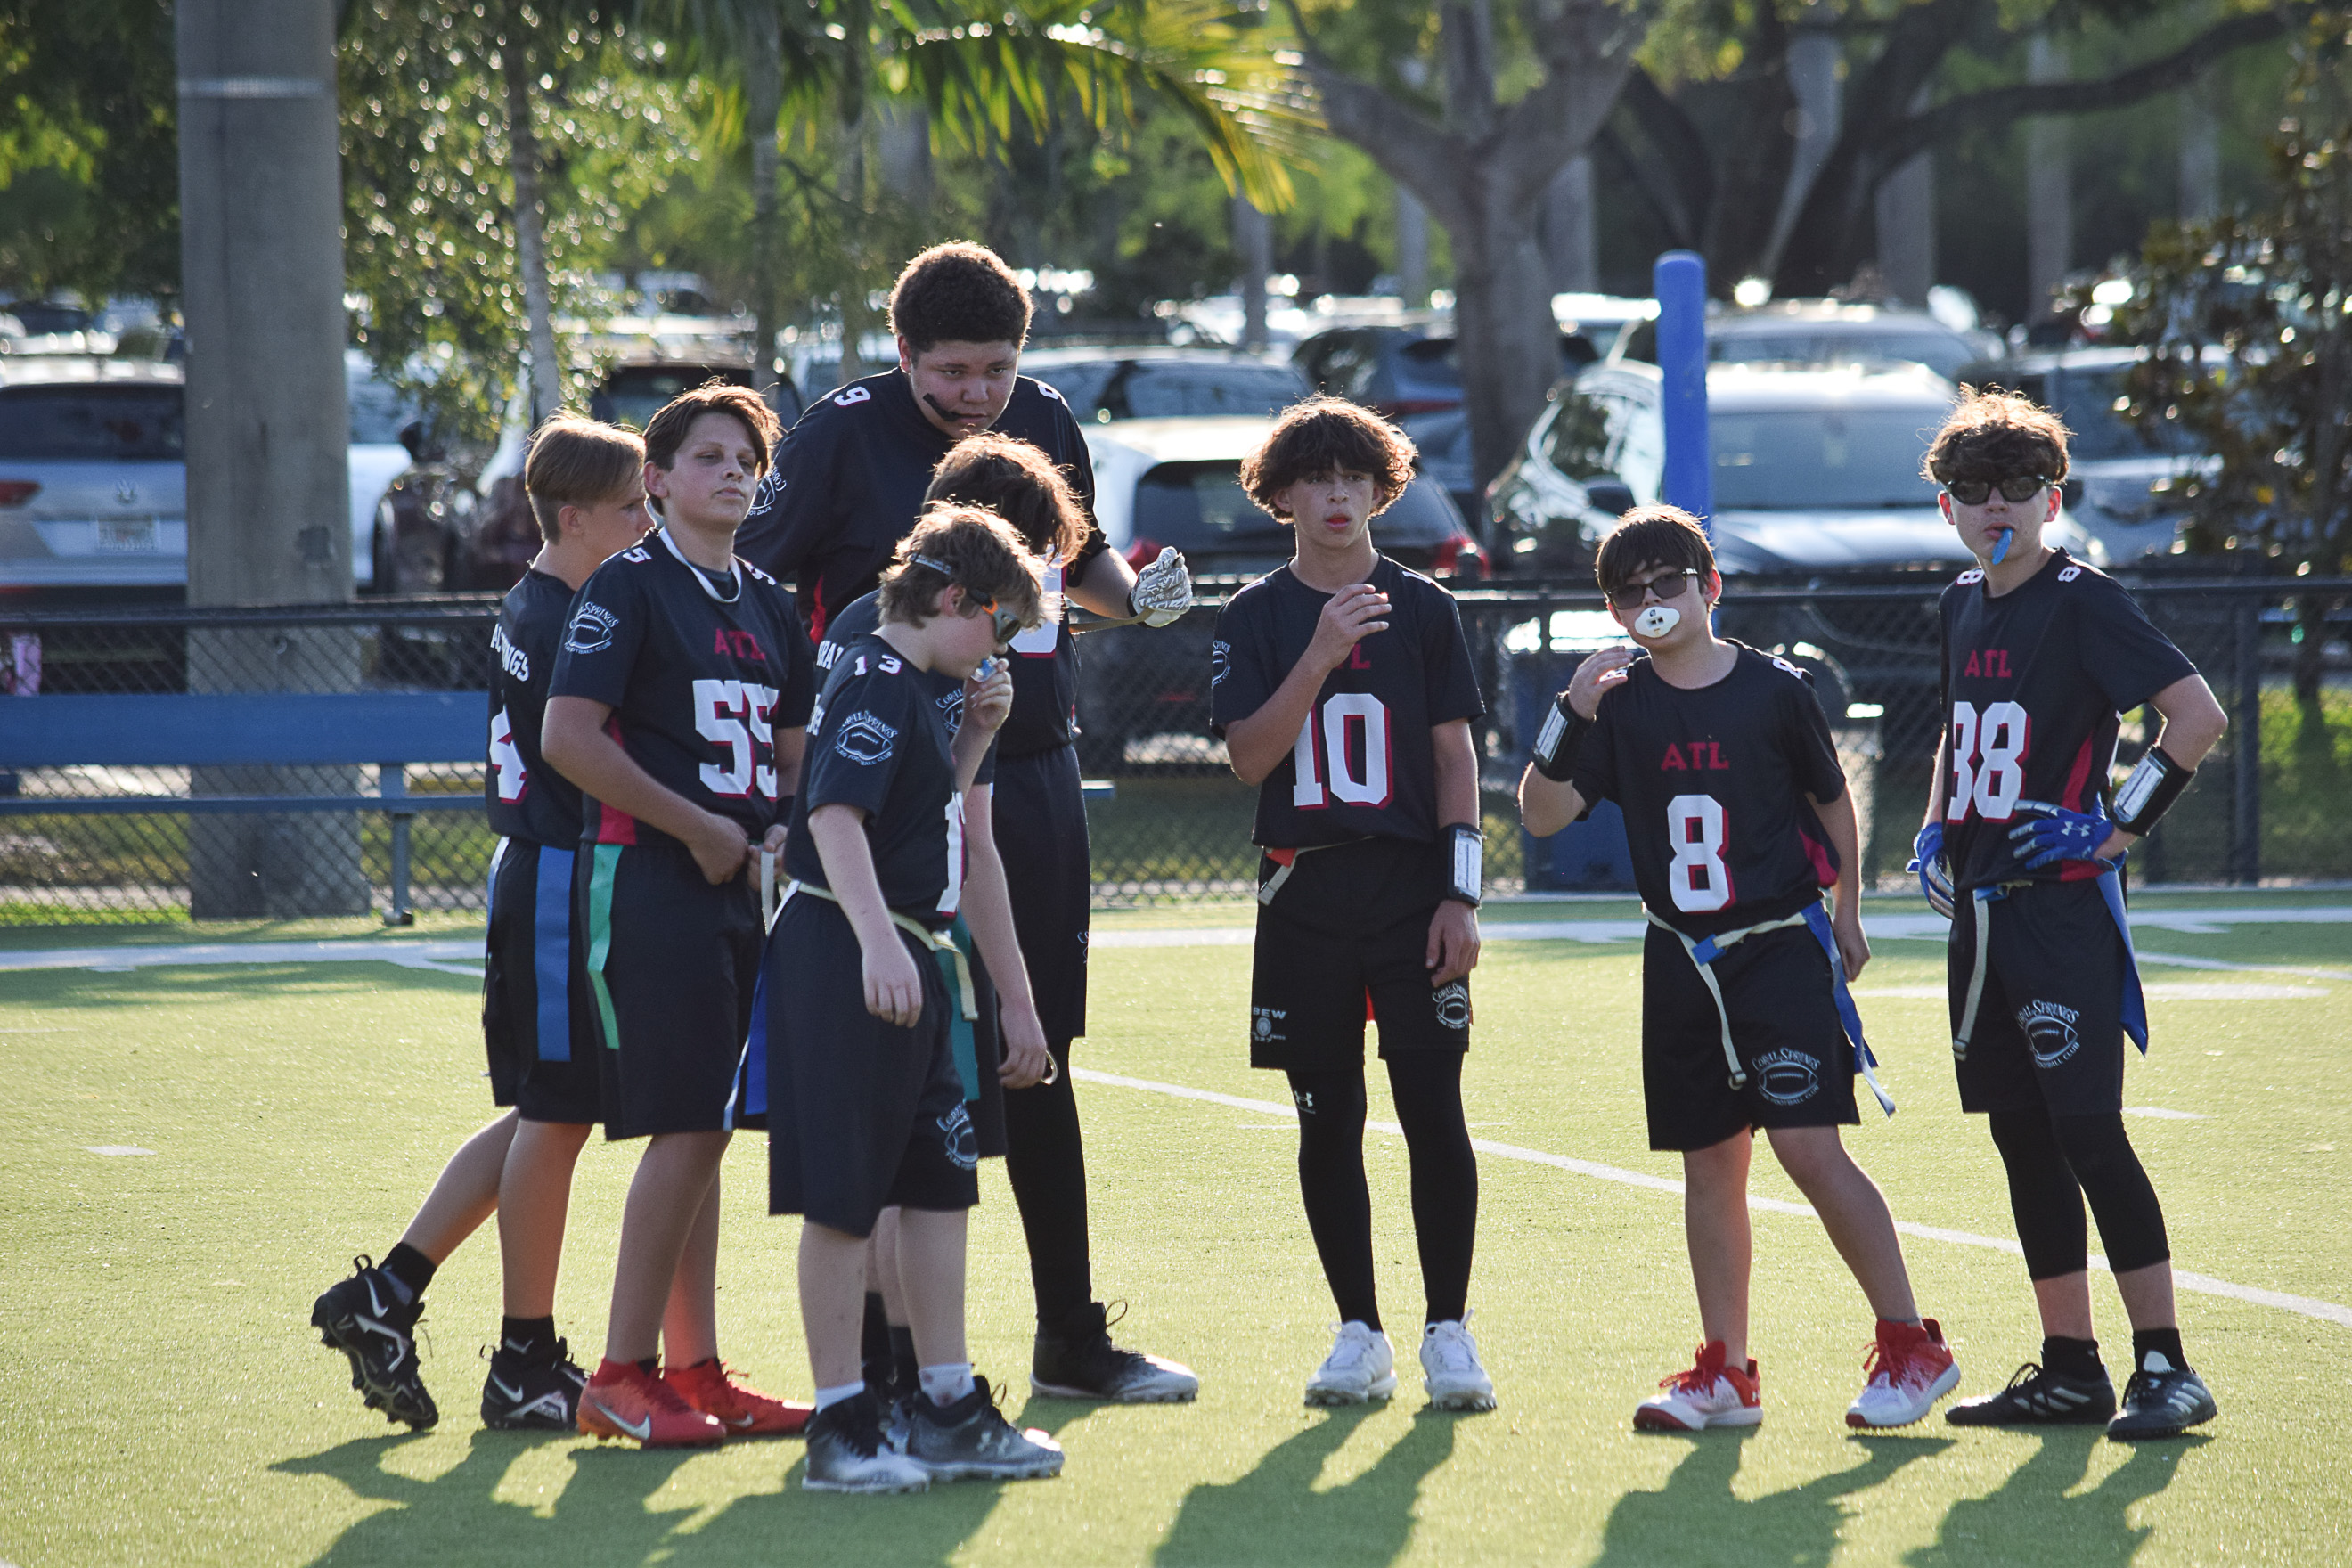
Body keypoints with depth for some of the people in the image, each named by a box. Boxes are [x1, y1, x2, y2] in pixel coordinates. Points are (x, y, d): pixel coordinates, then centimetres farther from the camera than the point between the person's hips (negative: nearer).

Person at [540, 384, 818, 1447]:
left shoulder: (765, 605, 16)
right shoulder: (629, 588, -6)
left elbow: (790, 750, 24)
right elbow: (568, 738, -15)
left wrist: (781, 831, 2)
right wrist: (701, 829, -13)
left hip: (739, 886, 7)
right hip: (648, 880, -7)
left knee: (704, 1131, 10)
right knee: (686, 1128, -11)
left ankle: (695, 1370, 15)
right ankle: (622, 1375, -6)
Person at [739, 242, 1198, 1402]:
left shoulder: (1046, 424, 7)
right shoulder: (843, 436, -9)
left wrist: (1139, 596, 1)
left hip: (1035, 785, 5)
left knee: (1038, 1065, 12)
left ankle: (1072, 1339, 20)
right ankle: (881, 1359, 4)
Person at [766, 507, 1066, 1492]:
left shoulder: (918, 692, 18)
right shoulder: (875, 682, -12)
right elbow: (836, 815, -26)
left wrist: (974, 737, 16)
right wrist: (877, 942, -37)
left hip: (912, 967, 10)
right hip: (846, 962, -10)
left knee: (939, 1184, 12)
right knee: (843, 1197, -5)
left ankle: (949, 1411, 18)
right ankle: (840, 1428, -3)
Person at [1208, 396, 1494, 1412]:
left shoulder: (1423, 609, 6)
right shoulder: (1256, 618, 6)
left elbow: (1455, 757, 5)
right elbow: (1250, 756, -4)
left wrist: (1461, 892, -3)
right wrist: (1321, 657, -15)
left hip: (1413, 889, -1)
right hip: (1306, 893, 1)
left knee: (1434, 1111, -7)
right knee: (1327, 1120, 3)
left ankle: (1447, 1330, 0)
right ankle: (1359, 1335, 11)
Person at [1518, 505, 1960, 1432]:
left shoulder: (1773, 687, -4)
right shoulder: (1620, 704, 2)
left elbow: (1831, 798, 9)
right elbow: (1542, 815, -5)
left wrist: (1845, 911, 12)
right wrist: (1569, 719, -19)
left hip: (1781, 946, -4)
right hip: (1682, 962, 4)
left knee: (1809, 1146, -14)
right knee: (1709, 1162, 8)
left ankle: (1909, 1345, -6)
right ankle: (1725, 1374, 15)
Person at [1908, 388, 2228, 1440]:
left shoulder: (2082, 601, -10)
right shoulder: (1963, 605, 14)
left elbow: (2199, 715, -17)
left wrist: (2120, 826, -17)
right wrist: (1935, 832, 16)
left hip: (2065, 904, -8)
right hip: (1982, 909, 8)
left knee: (2088, 1132, -14)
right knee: (2022, 1142, 9)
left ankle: (2165, 1367, -12)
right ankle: (2070, 1370, 15)